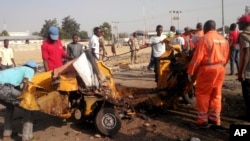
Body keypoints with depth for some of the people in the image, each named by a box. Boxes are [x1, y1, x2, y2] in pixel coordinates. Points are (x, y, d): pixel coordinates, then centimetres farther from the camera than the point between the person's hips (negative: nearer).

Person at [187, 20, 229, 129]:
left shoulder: (204, 39, -10)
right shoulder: (224, 40, 11)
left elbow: (197, 57, -14)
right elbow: (226, 57, 12)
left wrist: (190, 71, -7)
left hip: (207, 69, -7)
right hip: (220, 69, 7)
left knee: (202, 94, 2)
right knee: (216, 95, 13)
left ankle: (203, 120, 6)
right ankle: (215, 120, 19)